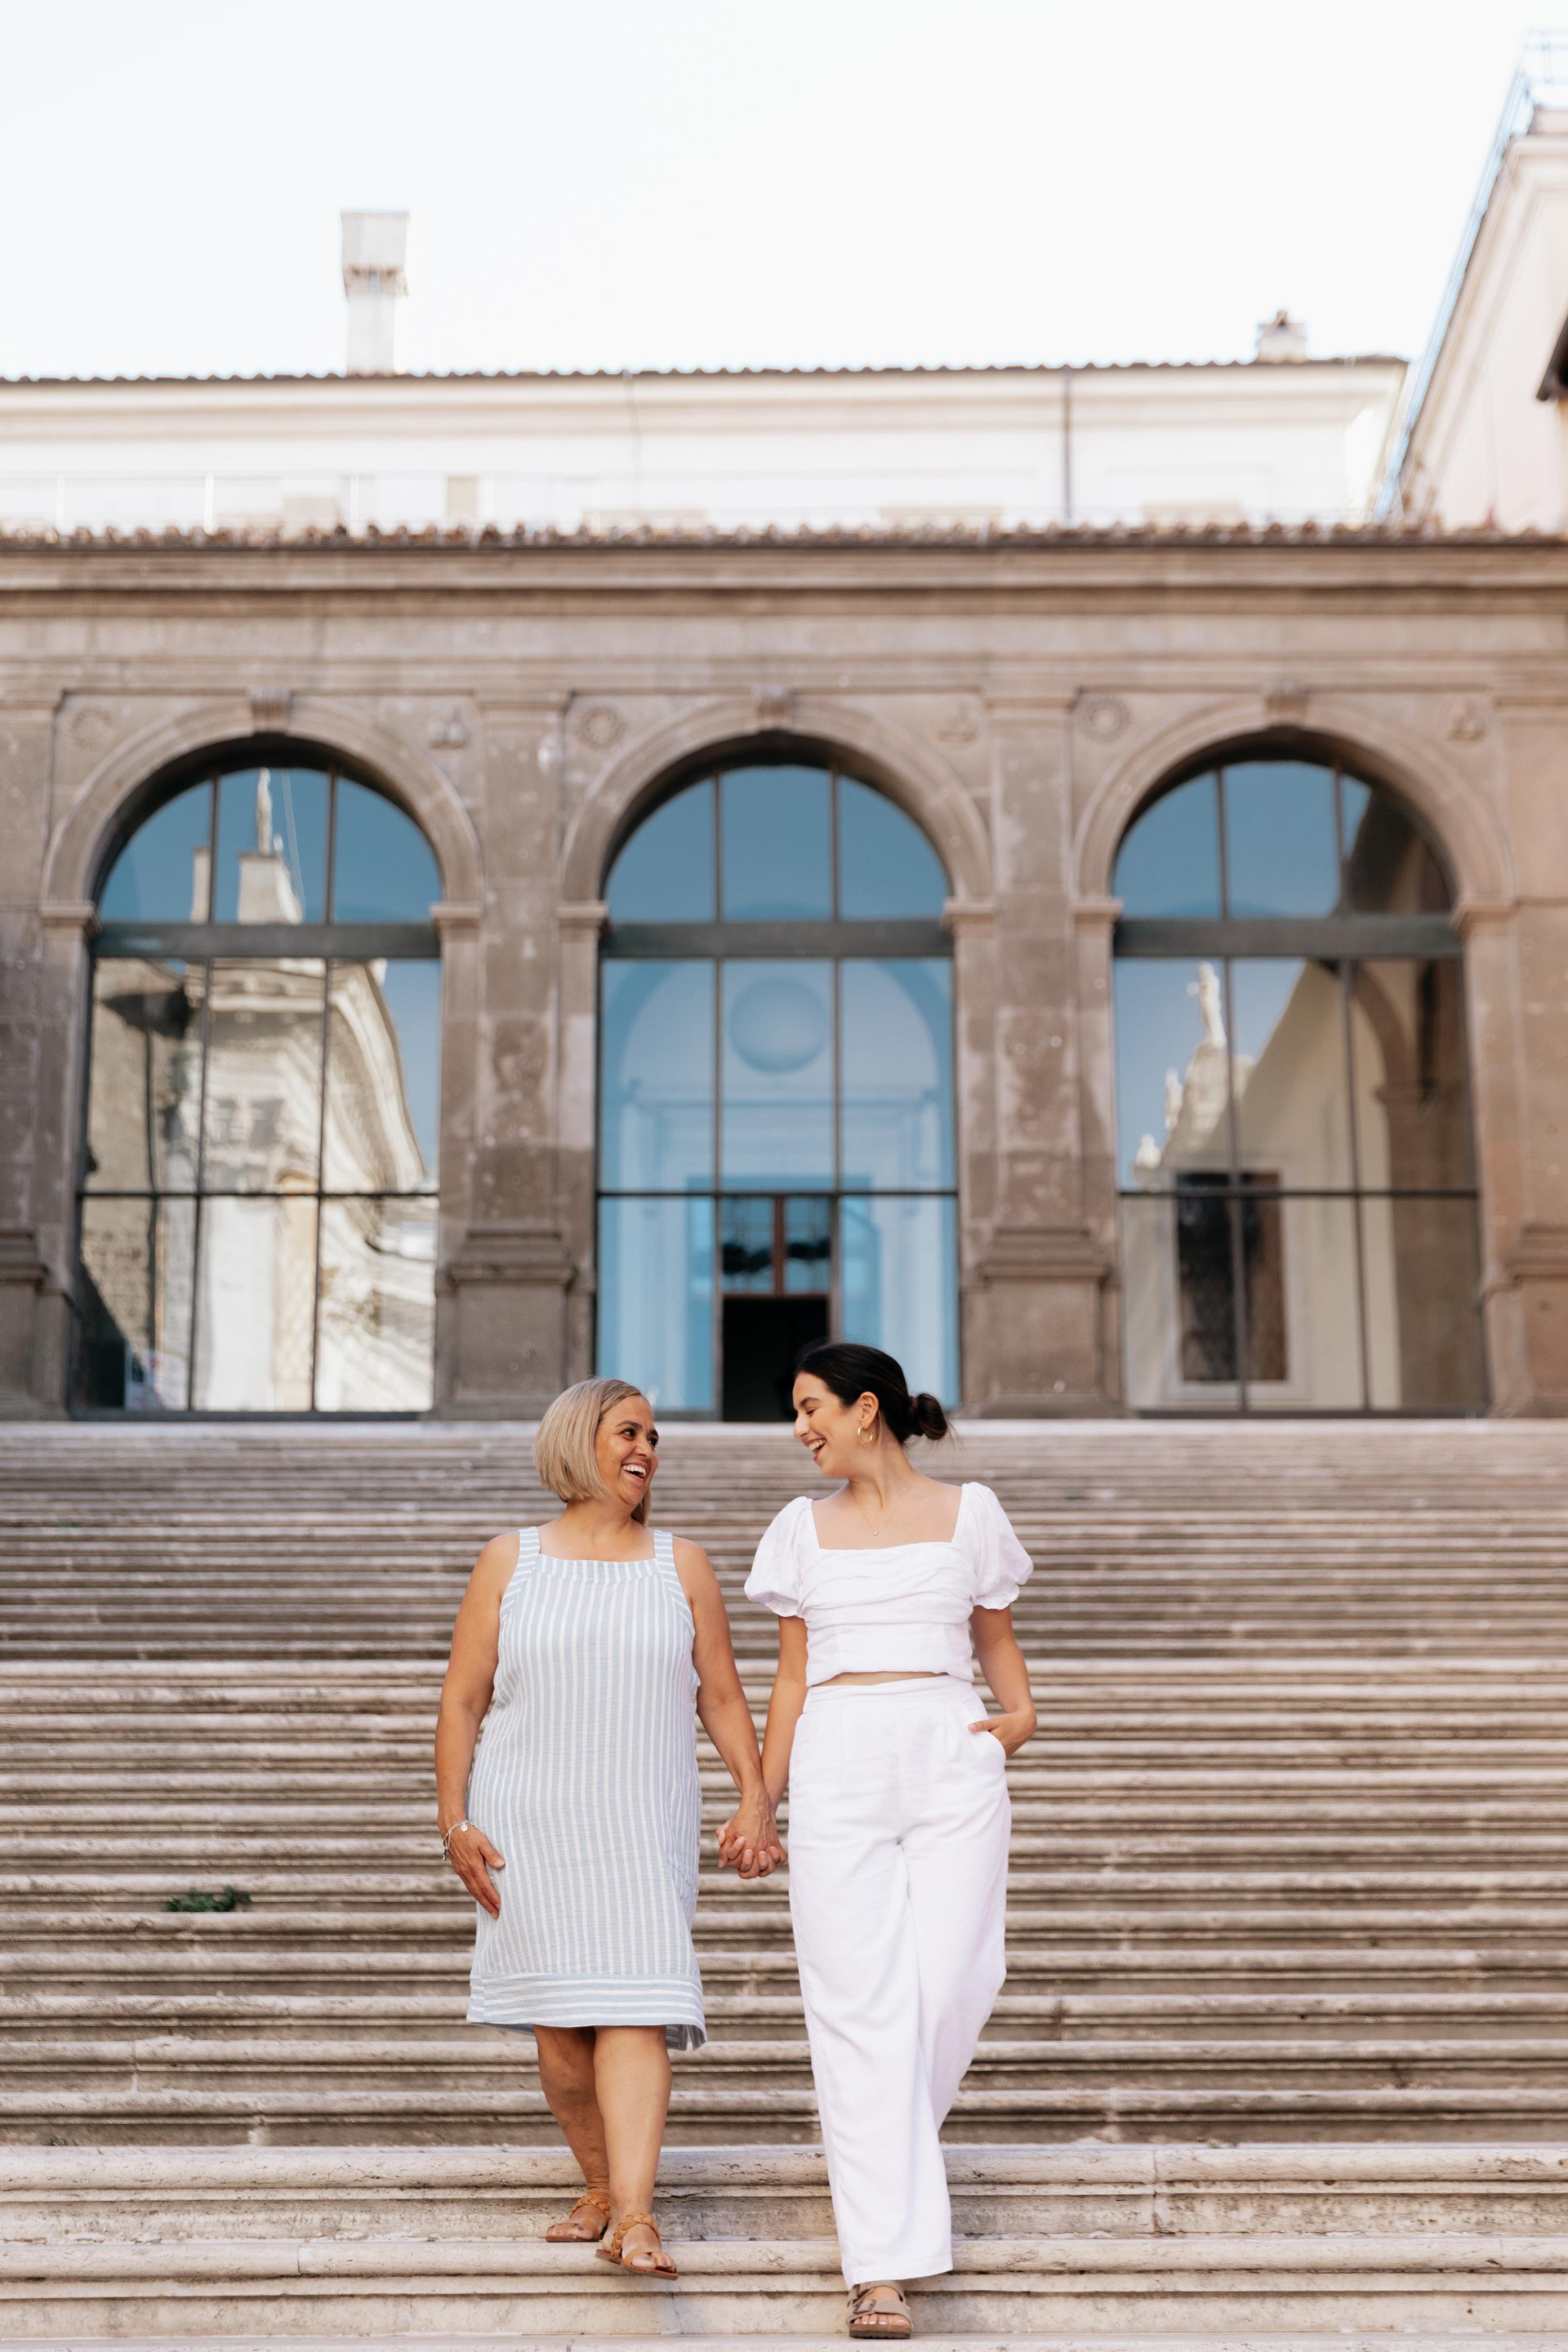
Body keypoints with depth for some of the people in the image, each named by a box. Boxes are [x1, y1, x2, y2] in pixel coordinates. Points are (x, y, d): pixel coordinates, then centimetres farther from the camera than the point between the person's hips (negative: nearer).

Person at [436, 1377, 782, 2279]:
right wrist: (454, 1821, -1)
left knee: (635, 2010, -13)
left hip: (643, 1830, 0)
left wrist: (756, 1799, -2)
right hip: (529, 1827, 1)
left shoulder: (681, 1566, 10)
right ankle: (603, 2185, 18)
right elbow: (462, 1700, 6)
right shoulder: (511, 1561, 7)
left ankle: (634, 2216, -20)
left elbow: (724, 1696, 10)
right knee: (557, 2019, 1)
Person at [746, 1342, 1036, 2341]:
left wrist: (1023, 1709, -1)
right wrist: (762, 1800, 11)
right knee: (861, 2003, -6)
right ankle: (884, 2266, -5)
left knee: (952, 1984, -8)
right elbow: (792, 1677, 15)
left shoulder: (969, 1512, 9)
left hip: (953, 1759, -1)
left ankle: (879, 2139, 26)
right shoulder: (804, 1527, 14)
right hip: (839, 1762, 1)